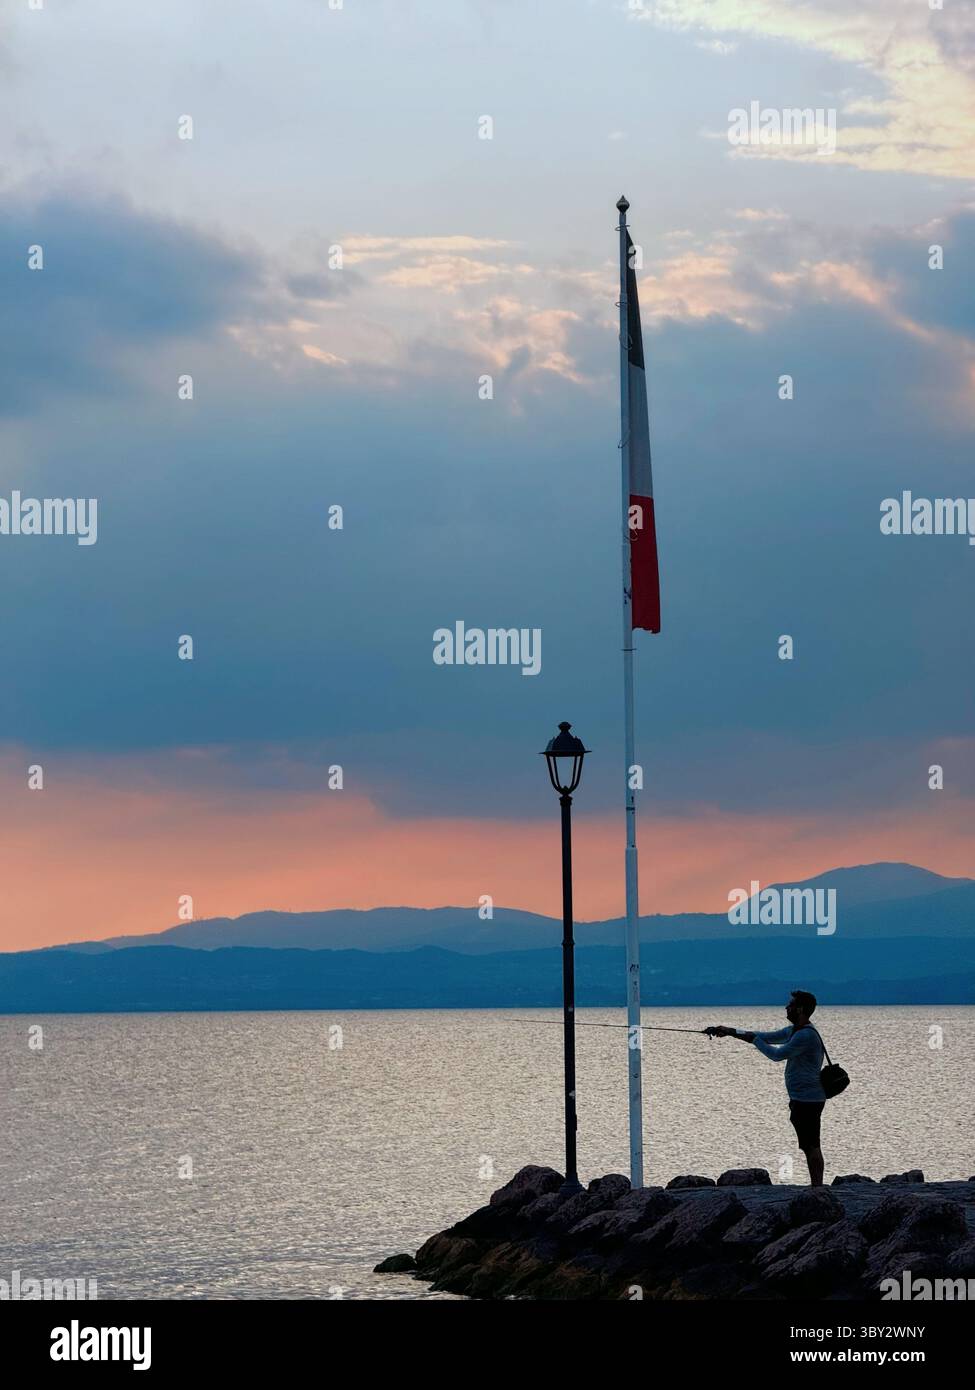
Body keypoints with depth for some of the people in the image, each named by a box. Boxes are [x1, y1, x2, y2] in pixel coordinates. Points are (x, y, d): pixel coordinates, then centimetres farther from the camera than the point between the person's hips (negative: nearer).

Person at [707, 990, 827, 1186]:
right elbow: (767, 1038, 21)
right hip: (801, 1098, 11)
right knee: (810, 1147, 11)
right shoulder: (794, 1031, 15)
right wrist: (731, 1032, 18)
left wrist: (754, 1039, -6)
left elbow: (777, 1054, -19)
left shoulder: (806, 1035, -18)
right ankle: (816, 1187, 13)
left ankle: (817, 1188, -10)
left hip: (808, 1100, -11)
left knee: (812, 1147, -10)